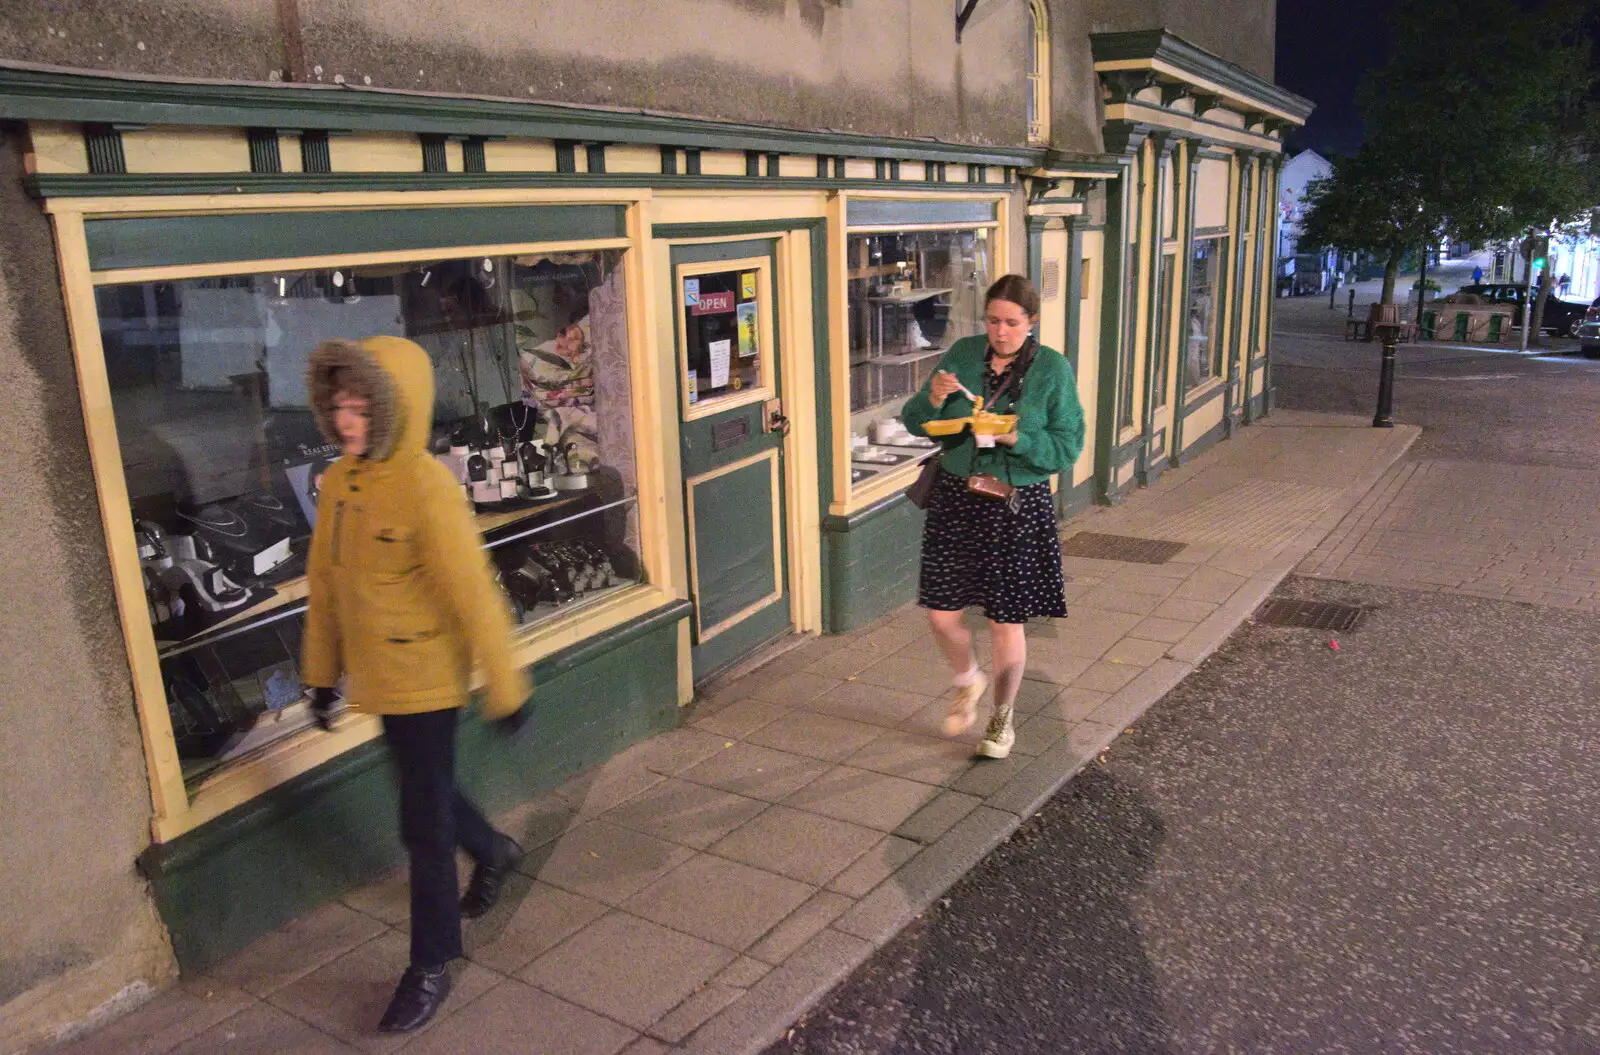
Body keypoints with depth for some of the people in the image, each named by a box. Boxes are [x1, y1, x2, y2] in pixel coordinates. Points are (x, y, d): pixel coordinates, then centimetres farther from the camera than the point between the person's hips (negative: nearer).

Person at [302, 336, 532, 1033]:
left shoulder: (426, 486, -21)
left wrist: (504, 687, -16)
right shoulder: (337, 483, 0)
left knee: (424, 823, 4)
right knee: (427, 793, 24)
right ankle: (493, 852, 53)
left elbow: (474, 594, -20)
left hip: (424, 680, -7)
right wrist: (321, 674, 15)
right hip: (377, 680, 7)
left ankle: (430, 967, 22)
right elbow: (324, 586, 9)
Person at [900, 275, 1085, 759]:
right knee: (942, 615, 5)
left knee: (1005, 623, 6)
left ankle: (1002, 718, 29)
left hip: (1018, 506, -2)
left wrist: (1017, 438, -23)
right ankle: (968, 682, 38)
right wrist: (933, 399, -16)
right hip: (956, 497, 3)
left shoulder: (1053, 369, -6)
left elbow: (1068, 447, -7)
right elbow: (914, 423, 5)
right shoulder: (962, 355, 1)